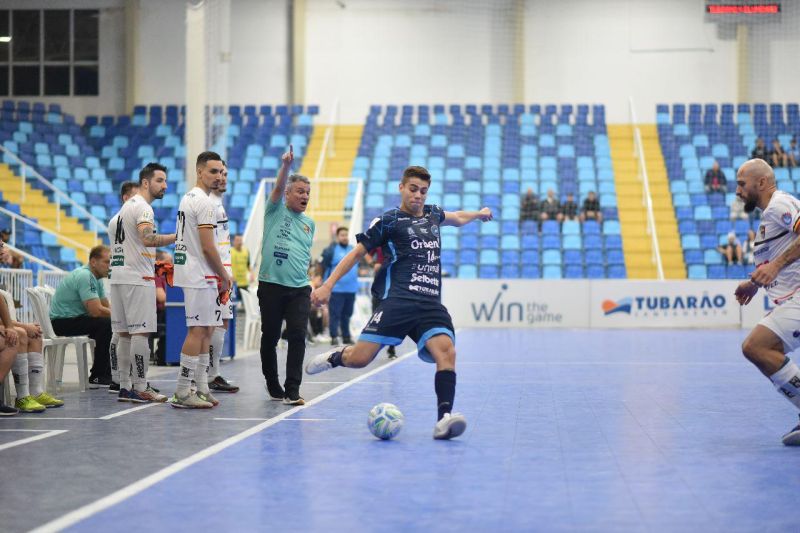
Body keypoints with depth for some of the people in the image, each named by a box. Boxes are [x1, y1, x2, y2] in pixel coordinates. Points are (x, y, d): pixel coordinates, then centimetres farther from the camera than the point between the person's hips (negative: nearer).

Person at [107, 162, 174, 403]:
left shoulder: (125, 207, 20)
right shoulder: (142, 207, -12)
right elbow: (148, 239, -27)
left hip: (119, 276, 10)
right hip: (137, 277, -10)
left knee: (125, 334, 10)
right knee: (141, 332, -8)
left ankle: (125, 387, 12)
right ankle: (140, 388, -7)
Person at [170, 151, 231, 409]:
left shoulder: (187, 198, 16)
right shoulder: (204, 203, -15)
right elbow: (207, 246, -19)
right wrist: (225, 276, -8)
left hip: (192, 272, 10)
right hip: (201, 275, -10)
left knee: (206, 329, 14)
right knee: (198, 330, -9)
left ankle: (201, 388, 17)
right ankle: (182, 392, -9)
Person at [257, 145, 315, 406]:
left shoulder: (309, 223, 17)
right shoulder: (275, 210, 3)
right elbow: (278, 188, -17)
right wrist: (286, 166, -33)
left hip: (299, 289, 3)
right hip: (271, 286, -3)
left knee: (297, 337, -9)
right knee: (270, 337, 6)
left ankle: (292, 391, -9)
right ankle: (273, 385, 24)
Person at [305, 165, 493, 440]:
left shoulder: (433, 214, 22)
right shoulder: (388, 220, 6)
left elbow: (457, 217, 47)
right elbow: (357, 253, 9)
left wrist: (478, 213, 60)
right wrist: (328, 285, 4)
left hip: (431, 305, 4)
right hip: (398, 301, -4)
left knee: (446, 352, -25)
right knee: (359, 358, -14)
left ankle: (444, 419, -30)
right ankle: (336, 357, 23)